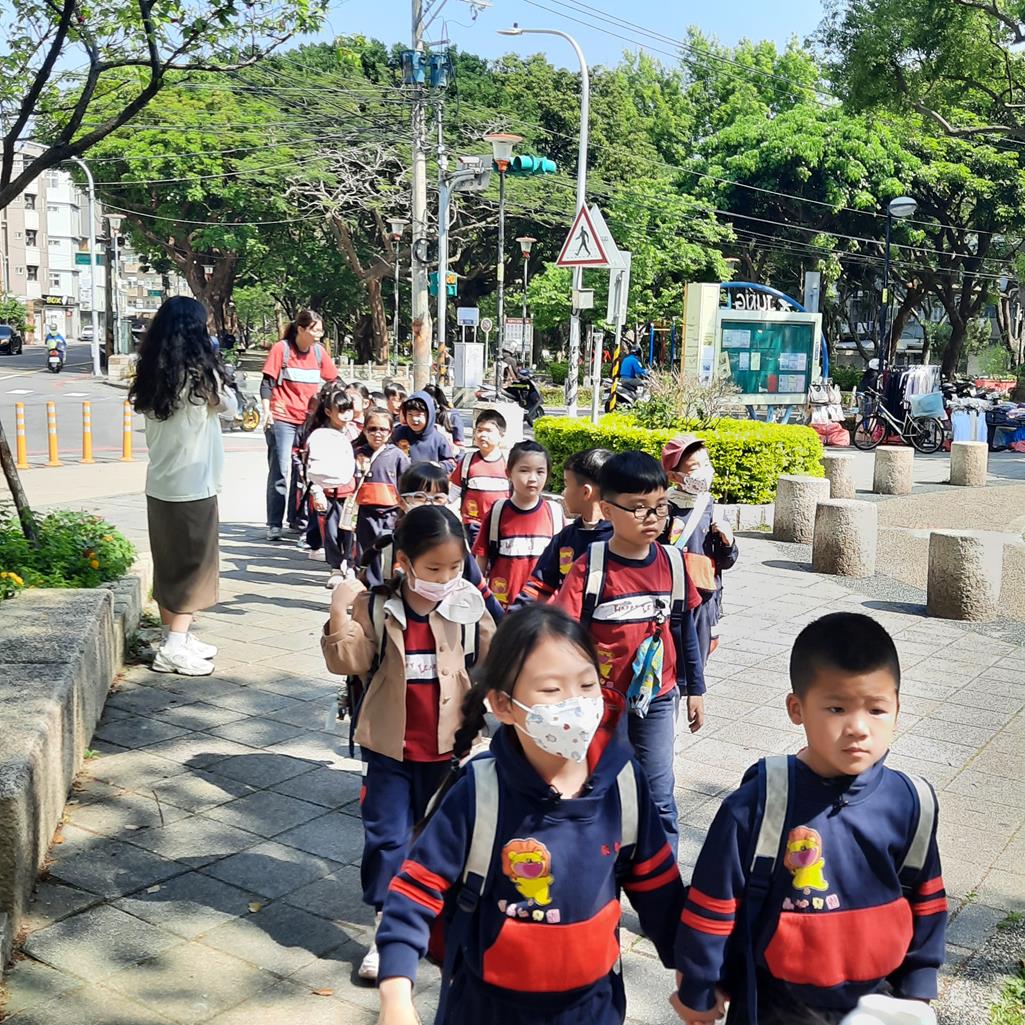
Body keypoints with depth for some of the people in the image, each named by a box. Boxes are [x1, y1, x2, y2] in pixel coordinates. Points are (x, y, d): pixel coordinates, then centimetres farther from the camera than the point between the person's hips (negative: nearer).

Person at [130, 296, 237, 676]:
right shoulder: (201, 374, -15)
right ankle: (174, 649, 2)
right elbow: (231, 409, 0)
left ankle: (175, 638, 26)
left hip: (159, 485, 7)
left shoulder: (152, 375, 2)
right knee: (193, 564, 3)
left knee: (168, 563, 15)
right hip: (193, 487, -6)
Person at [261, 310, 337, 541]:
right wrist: (267, 410, -14)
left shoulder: (319, 351, 8)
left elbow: (333, 380, 17)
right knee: (279, 471, -4)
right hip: (283, 418, -4)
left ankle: (297, 520, 18)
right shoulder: (281, 349, -5)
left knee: (304, 471, 8)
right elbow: (267, 382, -6)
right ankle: (274, 525, 0)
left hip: (309, 420, 5)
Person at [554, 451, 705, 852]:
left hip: (657, 699, 2)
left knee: (659, 799, 6)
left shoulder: (673, 564, -3)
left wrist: (694, 688, 12)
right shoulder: (589, 568, -15)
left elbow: (685, 629, 7)